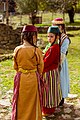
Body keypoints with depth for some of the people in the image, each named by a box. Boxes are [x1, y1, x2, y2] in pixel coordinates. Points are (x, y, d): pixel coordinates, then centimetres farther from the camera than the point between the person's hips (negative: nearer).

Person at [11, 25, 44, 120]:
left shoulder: (17, 50, -9)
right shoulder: (36, 51, -16)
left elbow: (15, 66, 3)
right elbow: (40, 67, -4)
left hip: (20, 79, 2)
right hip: (33, 79, -2)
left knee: (21, 103, 17)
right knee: (33, 102, 15)